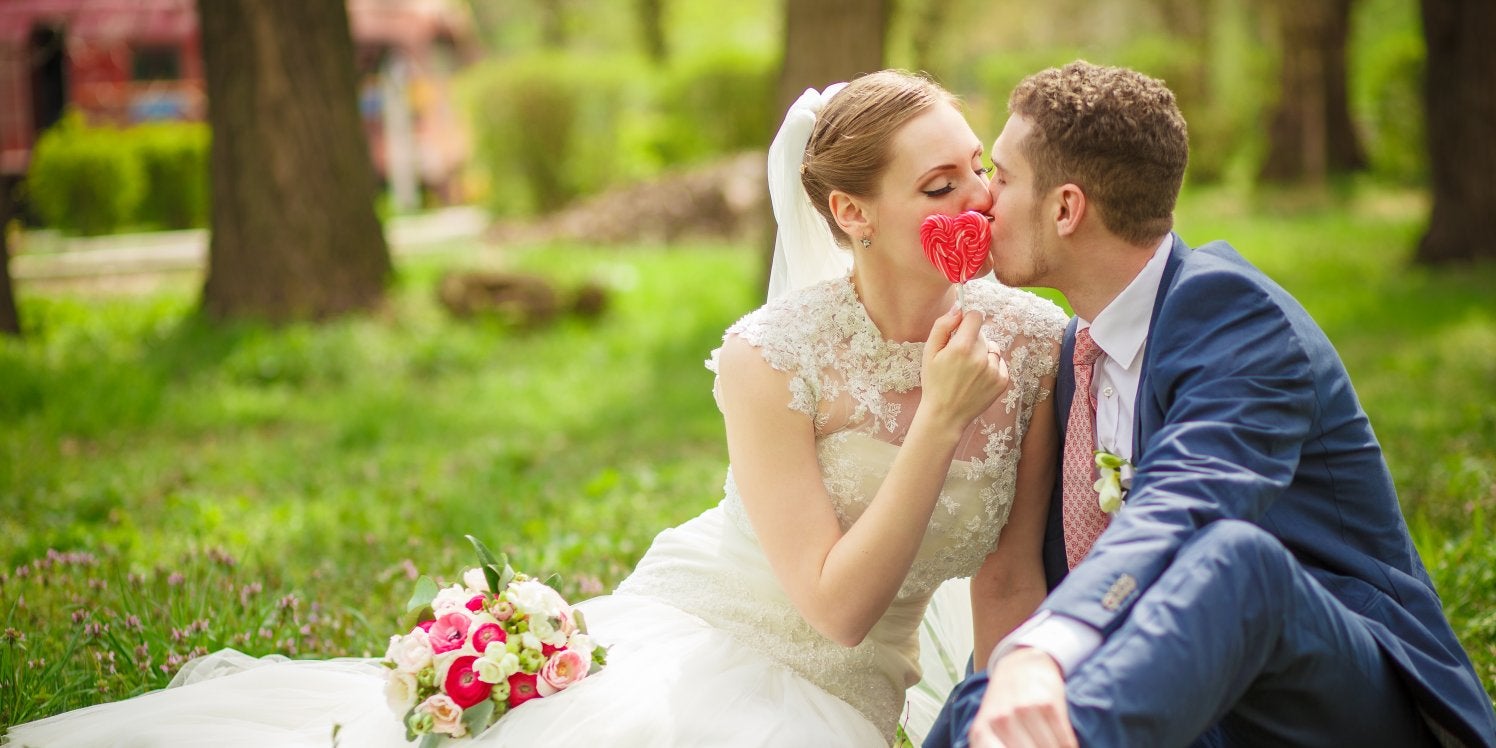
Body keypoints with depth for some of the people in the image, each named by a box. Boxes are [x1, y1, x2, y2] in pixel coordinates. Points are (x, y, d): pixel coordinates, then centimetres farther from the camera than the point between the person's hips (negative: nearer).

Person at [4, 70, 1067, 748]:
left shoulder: (1039, 342, -9)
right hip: (691, 636, -3)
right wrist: (941, 423, -26)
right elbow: (837, 604, -21)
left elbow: (1009, 579, -2)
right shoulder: (770, 360, -21)